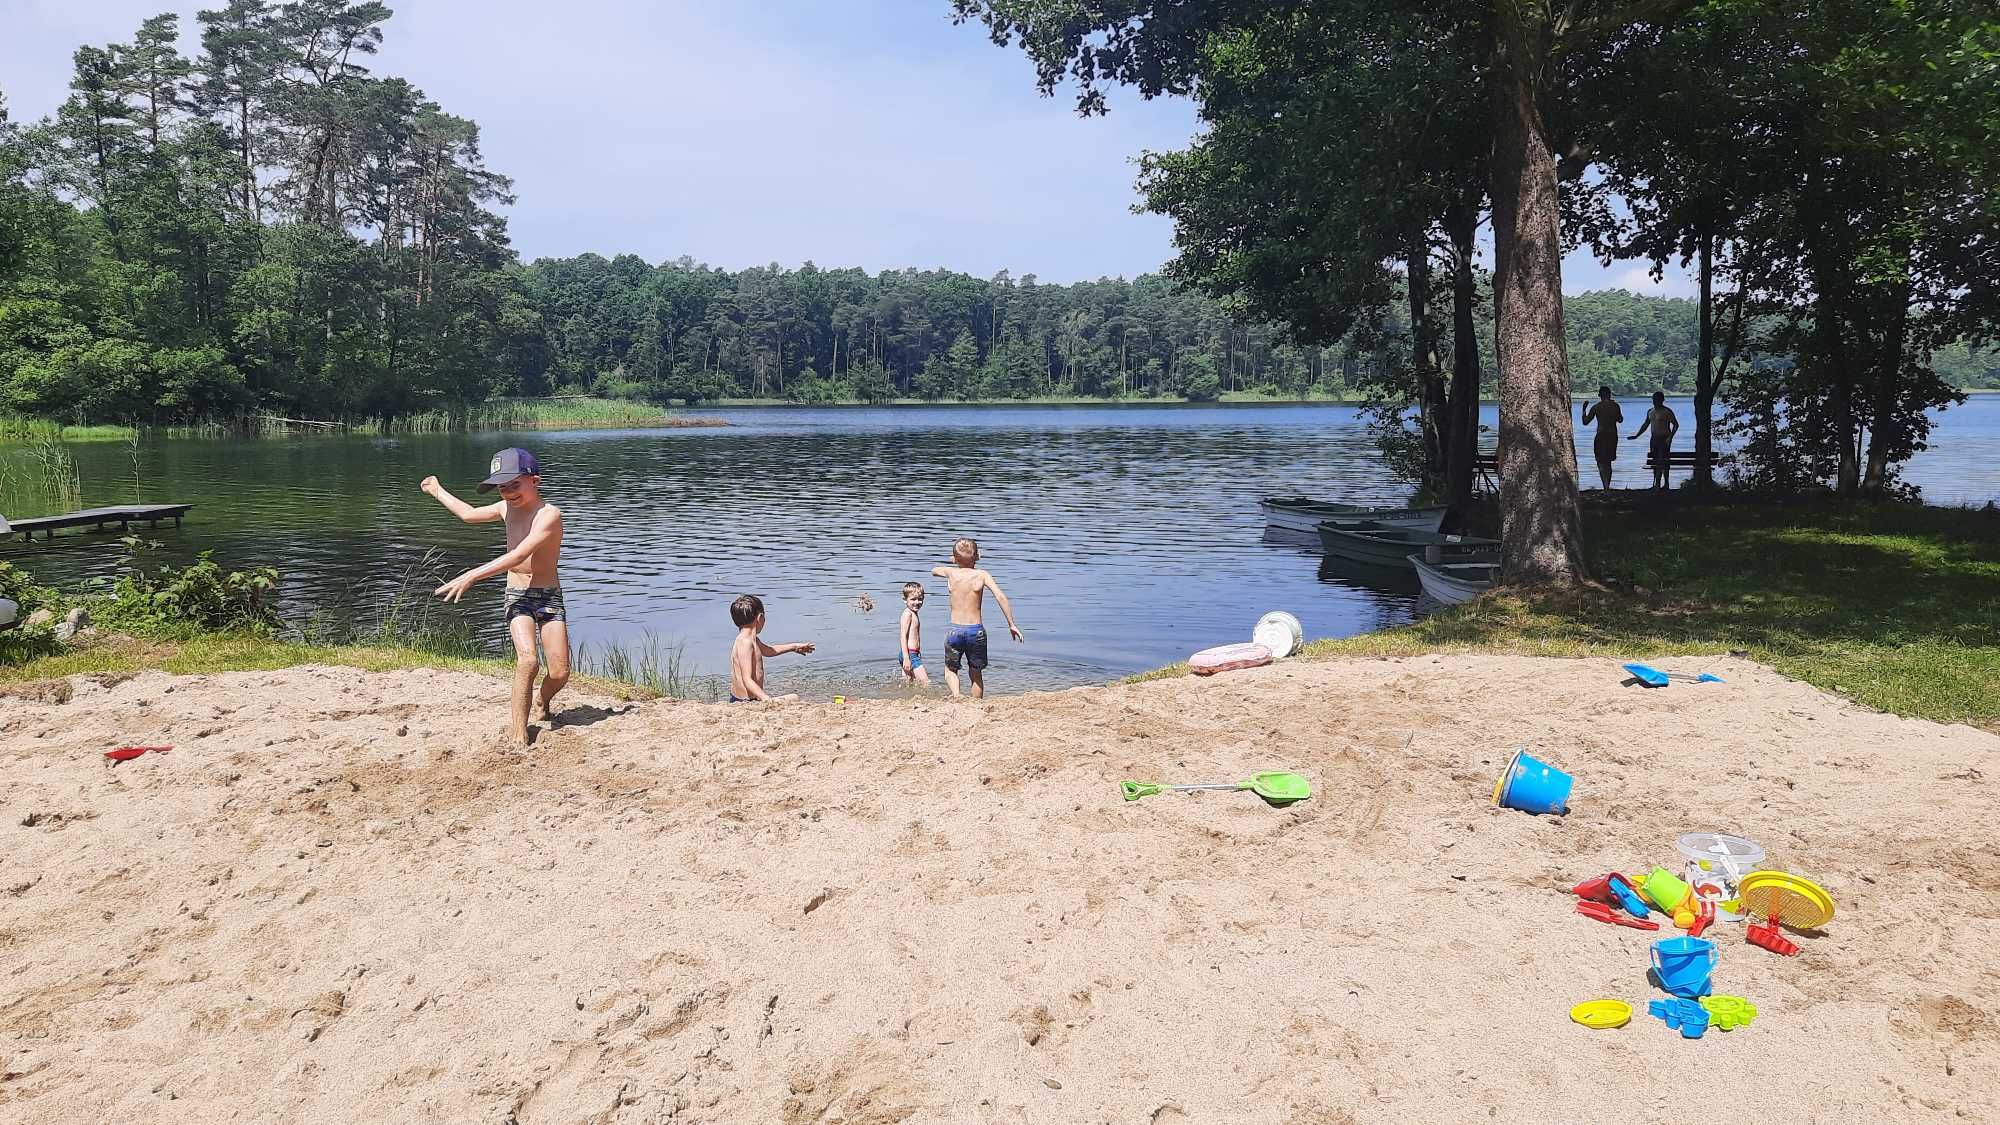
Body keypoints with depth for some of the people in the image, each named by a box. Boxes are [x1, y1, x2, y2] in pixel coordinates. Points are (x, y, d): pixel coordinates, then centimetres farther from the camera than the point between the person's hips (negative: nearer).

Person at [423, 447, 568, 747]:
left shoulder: (550, 514, -17)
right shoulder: (507, 508, 5)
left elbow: (518, 556, -28)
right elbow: (469, 514, 26)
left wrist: (470, 576, -32)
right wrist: (438, 492, 38)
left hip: (549, 597, -3)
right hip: (516, 597, 3)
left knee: (560, 673, -7)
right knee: (527, 660, -22)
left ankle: (545, 701, 28)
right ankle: (518, 729, -11)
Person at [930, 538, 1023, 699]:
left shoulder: (951, 573, 1)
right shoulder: (982, 575, -3)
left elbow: (933, 570, 25)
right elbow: (1000, 597, -14)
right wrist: (1012, 625, -10)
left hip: (955, 630, 0)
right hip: (976, 630, 0)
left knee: (950, 669, 19)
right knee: (976, 673, 18)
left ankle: (955, 694, -8)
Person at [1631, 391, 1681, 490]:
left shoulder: (1667, 411, -8)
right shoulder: (1650, 412, 13)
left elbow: (1676, 424, -9)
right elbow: (1645, 425, 23)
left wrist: (1670, 437, -19)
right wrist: (1636, 436, 17)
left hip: (1664, 439, -7)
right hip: (1654, 439, 7)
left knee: (1662, 461, -11)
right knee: (1655, 461, 6)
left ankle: (1666, 483, -6)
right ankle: (1657, 484, 10)